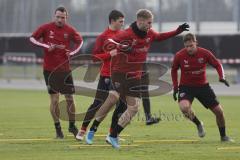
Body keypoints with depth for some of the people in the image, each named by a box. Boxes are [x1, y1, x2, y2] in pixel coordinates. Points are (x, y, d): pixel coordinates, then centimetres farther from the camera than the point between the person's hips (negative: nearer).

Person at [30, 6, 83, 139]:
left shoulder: (70, 30, 1)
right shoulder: (46, 28, -5)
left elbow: (80, 41, 16)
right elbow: (32, 38, -1)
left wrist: (72, 52, -1)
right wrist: (46, 46, -14)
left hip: (65, 69, 2)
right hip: (49, 69, -2)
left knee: (70, 98, 5)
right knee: (54, 100, -2)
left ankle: (72, 125, 22)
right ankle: (58, 129, 8)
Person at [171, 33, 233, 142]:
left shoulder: (205, 53, -15)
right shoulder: (179, 56, -15)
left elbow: (217, 65, 0)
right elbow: (174, 70, 4)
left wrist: (222, 77, -17)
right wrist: (175, 87, 0)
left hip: (203, 86, 1)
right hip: (186, 87, -1)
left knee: (219, 111, 1)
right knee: (184, 107, -31)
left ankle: (223, 136, 26)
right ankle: (198, 124, 0)